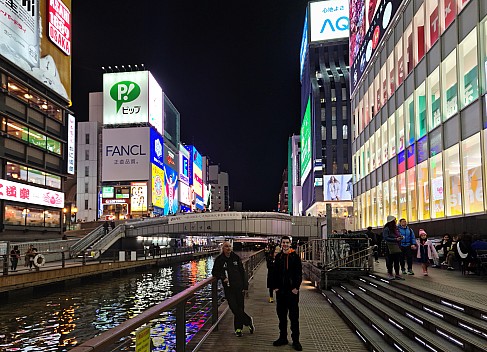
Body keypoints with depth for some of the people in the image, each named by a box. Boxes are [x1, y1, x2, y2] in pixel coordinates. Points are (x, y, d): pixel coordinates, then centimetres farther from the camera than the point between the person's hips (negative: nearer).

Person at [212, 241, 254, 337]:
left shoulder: (236, 257, 4)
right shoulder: (219, 259, 1)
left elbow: (242, 272, 7)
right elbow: (214, 272, 4)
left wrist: (245, 286, 2)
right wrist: (222, 277, -15)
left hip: (239, 287, 1)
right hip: (228, 288, -1)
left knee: (239, 308, 3)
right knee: (234, 307, -7)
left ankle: (238, 328, 17)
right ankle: (248, 321, 12)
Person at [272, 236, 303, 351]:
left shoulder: (295, 257, -4)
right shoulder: (278, 257, 7)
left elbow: (299, 273, -6)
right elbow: (275, 273, 9)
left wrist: (296, 287, -12)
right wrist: (275, 287, 1)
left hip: (292, 291, -4)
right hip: (280, 291, 4)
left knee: (294, 316, 1)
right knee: (281, 315, 11)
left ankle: (296, 340, 8)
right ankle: (283, 338, 22)